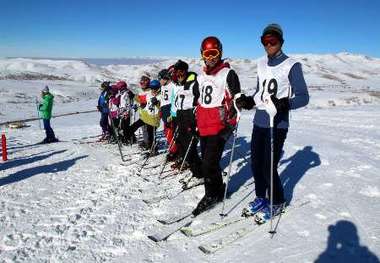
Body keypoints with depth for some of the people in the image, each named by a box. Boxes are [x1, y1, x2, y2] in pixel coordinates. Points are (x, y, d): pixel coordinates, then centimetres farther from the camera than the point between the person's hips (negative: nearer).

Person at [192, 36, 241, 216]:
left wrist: (230, 124, -13)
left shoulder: (228, 74, -5)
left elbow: (235, 100, -6)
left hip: (219, 128, -7)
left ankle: (212, 195, 9)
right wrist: (196, 122, 23)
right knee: (208, 161, 13)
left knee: (209, 163, -9)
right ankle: (218, 190, 29)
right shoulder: (201, 76, 16)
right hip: (204, 127, 7)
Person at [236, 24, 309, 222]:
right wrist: (248, 101, 5)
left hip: (277, 124, -6)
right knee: (256, 164, 10)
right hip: (259, 121, 6)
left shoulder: (291, 65, -6)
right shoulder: (261, 64, 14)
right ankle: (261, 197, 31)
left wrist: (285, 103, -27)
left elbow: (303, 97, -9)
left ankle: (277, 202, 21)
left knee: (269, 167, -4)